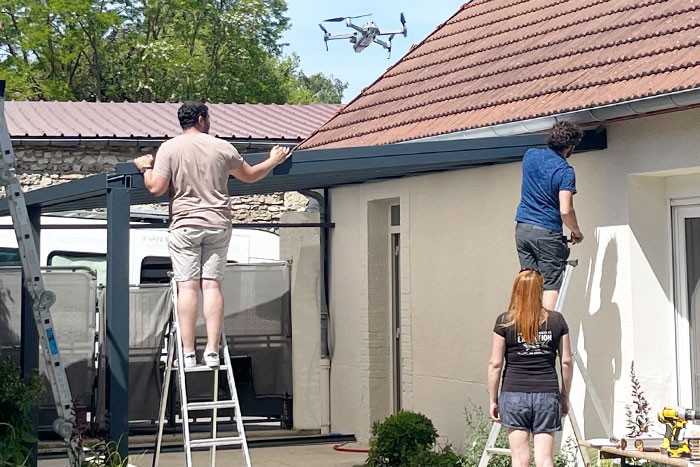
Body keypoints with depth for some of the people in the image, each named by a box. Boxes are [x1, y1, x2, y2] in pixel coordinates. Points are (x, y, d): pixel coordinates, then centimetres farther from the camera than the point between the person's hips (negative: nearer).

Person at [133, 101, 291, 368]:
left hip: (185, 225, -2)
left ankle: (188, 353, -6)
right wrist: (274, 161, 35)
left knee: (187, 287, -3)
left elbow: (156, 188, -7)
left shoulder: (169, 148, -2)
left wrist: (146, 168, 13)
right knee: (212, 285, 2)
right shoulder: (222, 147, 5)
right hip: (218, 225, 2)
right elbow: (250, 176, 17)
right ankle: (213, 351, -3)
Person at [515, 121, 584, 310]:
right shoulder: (565, 171, -13)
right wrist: (577, 233, -3)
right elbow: (565, 211, -19)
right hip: (547, 233, -6)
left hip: (522, 229, 6)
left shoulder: (530, 155, 5)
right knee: (550, 286, -1)